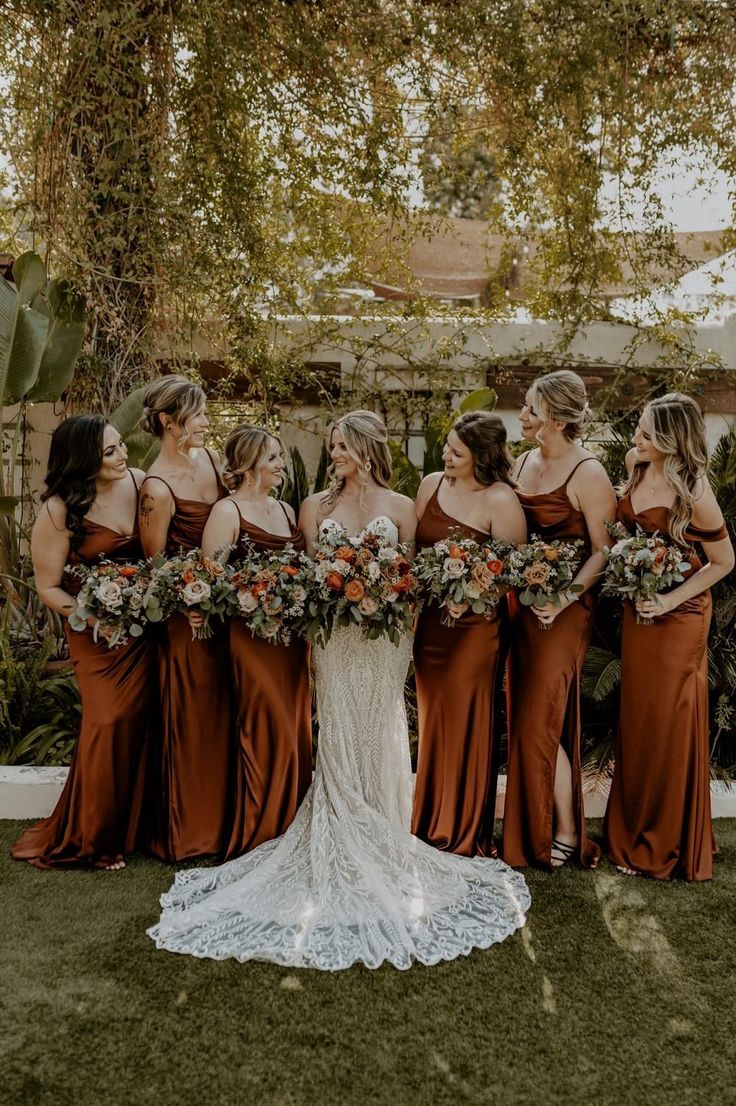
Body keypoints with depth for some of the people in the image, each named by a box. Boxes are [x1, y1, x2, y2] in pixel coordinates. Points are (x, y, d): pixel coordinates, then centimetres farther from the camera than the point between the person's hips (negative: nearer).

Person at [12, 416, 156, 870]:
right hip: (97, 632, -3)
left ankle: (128, 826, 27)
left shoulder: (139, 482, -4)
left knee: (138, 720, 7)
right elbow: (48, 586, -6)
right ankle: (90, 839, 17)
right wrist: (94, 620, -20)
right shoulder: (59, 512, -14)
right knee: (108, 722, -5)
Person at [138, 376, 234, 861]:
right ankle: (187, 830, 23)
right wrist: (189, 604, -18)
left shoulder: (210, 457, 2)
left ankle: (221, 817, 32)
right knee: (191, 717, 5)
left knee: (224, 712, 16)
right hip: (189, 613, -7)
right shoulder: (158, 487, -19)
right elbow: (154, 563, -12)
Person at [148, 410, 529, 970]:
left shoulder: (400, 507, 5)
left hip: (384, 636, 0)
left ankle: (381, 853, 12)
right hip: (333, 636, 1)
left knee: (379, 737, 2)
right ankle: (339, 856, 9)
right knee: (338, 739, 1)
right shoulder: (316, 506, 9)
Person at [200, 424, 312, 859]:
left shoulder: (287, 510, 16)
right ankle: (258, 835, 10)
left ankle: (291, 829, 22)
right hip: (253, 634, -7)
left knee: (297, 728, 9)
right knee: (268, 730, -5)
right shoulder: (228, 511, -6)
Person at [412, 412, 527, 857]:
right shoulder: (431, 484, 7)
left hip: (476, 624, -6)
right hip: (431, 618, 6)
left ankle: (467, 833, 19)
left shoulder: (500, 501, -11)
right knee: (434, 720, 14)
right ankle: (433, 824, 30)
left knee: (467, 723, 2)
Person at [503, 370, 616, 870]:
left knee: (539, 720, -4)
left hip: (563, 611, -7)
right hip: (520, 601, 7)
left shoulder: (587, 473, -12)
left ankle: (565, 834, 14)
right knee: (525, 716, 12)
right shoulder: (524, 463, 10)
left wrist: (566, 597, -25)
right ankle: (531, 825, 26)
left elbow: (604, 551, -14)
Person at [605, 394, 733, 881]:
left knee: (667, 725, 5)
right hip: (636, 608, 7)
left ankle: (665, 845, 22)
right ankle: (634, 832, 31)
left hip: (677, 615, -6)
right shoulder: (636, 465, -4)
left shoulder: (693, 495, -22)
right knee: (637, 721, 15)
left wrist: (670, 601, -16)